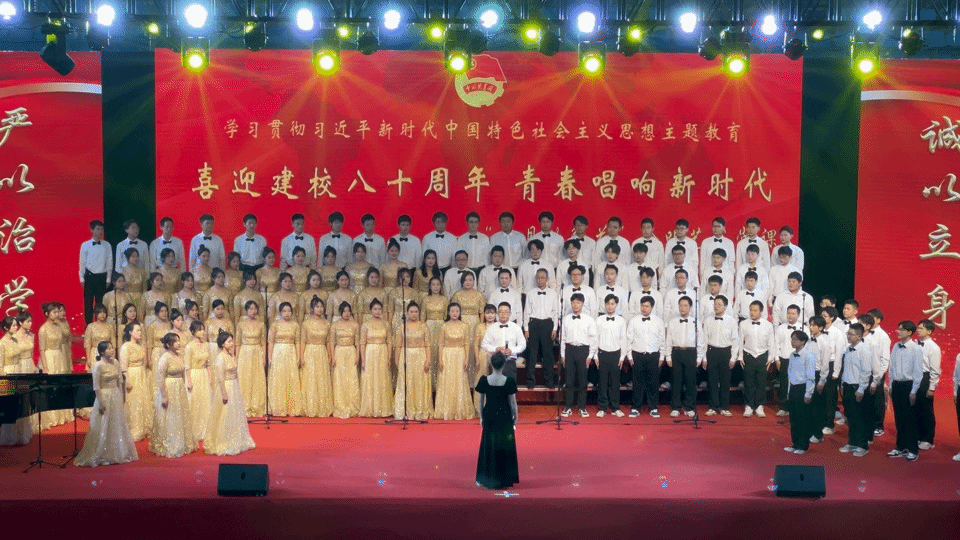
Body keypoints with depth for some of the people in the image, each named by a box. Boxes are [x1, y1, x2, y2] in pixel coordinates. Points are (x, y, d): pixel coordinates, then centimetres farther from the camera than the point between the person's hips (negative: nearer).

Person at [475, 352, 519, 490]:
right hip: (504, 416, -2)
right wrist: (515, 417, 7)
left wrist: (481, 417, 12)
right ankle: (504, 480, 14)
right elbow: (512, 402, -7)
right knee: (504, 447, 9)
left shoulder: (484, 381, -8)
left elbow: (481, 401, -1)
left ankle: (488, 479, 18)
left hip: (489, 416, 2)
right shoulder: (509, 382, -13)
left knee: (488, 446, 13)